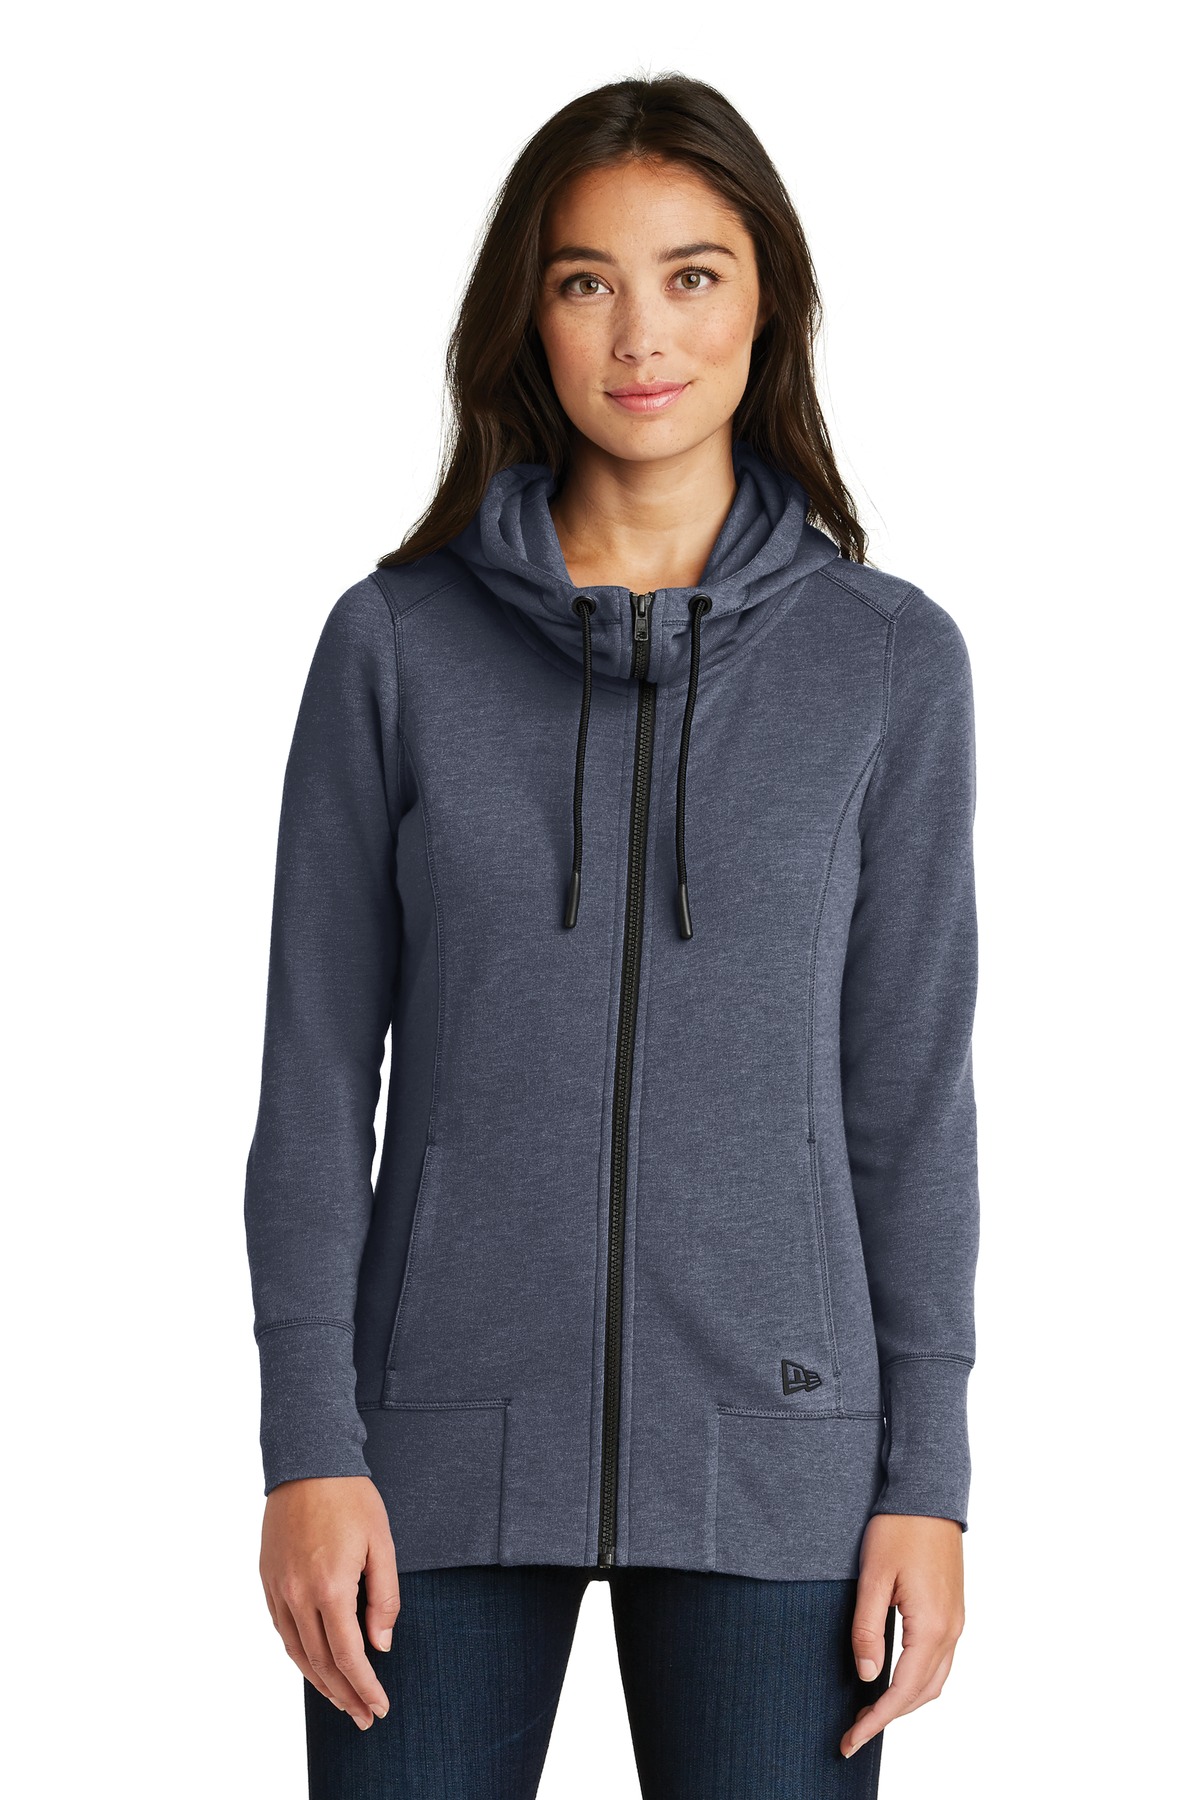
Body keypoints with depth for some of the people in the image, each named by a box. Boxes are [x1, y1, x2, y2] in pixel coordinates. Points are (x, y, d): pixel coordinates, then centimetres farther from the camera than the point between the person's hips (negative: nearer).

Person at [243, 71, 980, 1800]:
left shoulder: (890, 658, 2)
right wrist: (309, 1446, -5)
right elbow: (317, 1070, 2)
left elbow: (911, 1088, 4)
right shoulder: (395, 644, 2)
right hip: (450, 1447, 0)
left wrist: (927, 1475, 0)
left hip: (769, 1451, 0)